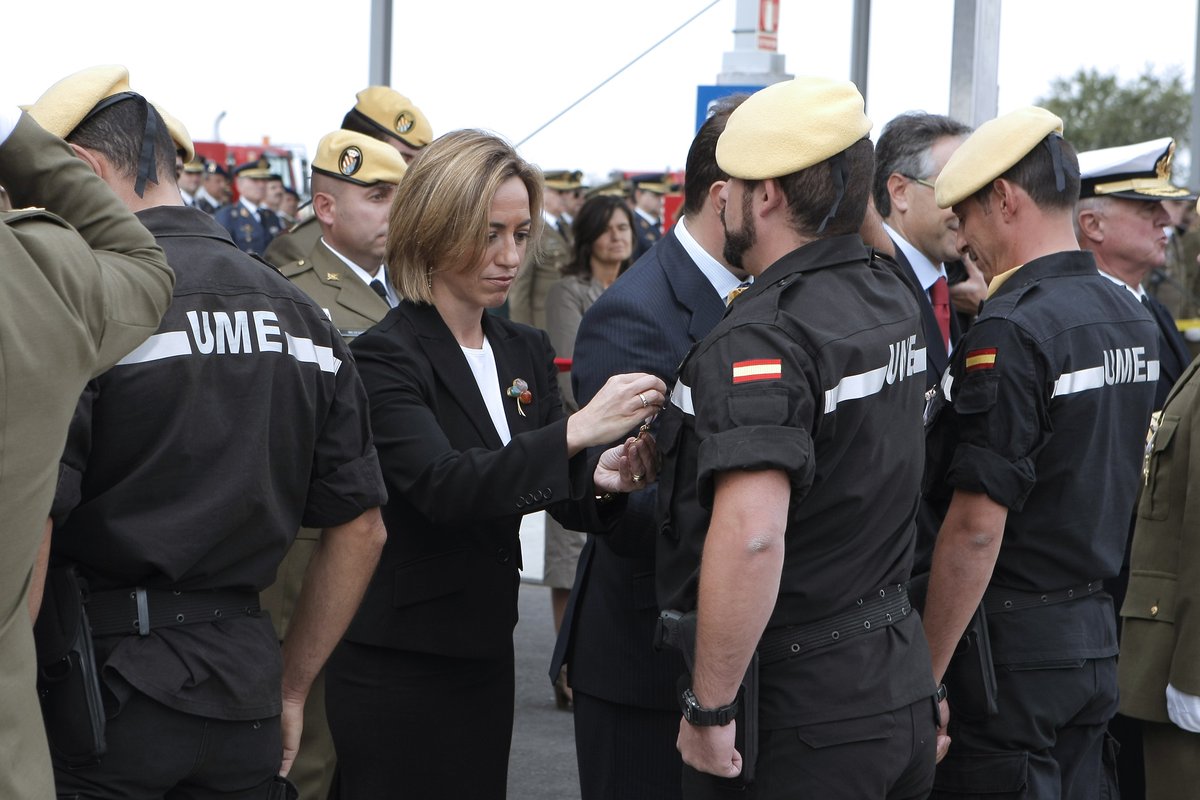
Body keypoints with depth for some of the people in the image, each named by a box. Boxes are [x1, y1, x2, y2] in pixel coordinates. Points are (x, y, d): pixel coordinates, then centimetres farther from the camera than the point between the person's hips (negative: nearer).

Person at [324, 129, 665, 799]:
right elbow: (440, 486, -28)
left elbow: (558, 493, 7)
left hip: (487, 655, 7)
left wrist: (601, 480, -16)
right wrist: (576, 431, -35)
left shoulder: (526, 351, 8)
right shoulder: (387, 356, -13)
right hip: (396, 663, -6)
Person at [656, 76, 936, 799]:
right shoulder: (894, 300, 7)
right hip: (898, 681, 9)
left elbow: (750, 537, -32)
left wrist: (710, 709, -24)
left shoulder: (762, 338, -21)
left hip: (797, 711, -8)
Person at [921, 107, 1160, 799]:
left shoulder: (1011, 332, -18)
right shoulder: (1133, 318, 9)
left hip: (1012, 642, -8)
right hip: (1096, 636, 8)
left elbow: (977, 529, -21)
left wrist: (925, 675, -16)